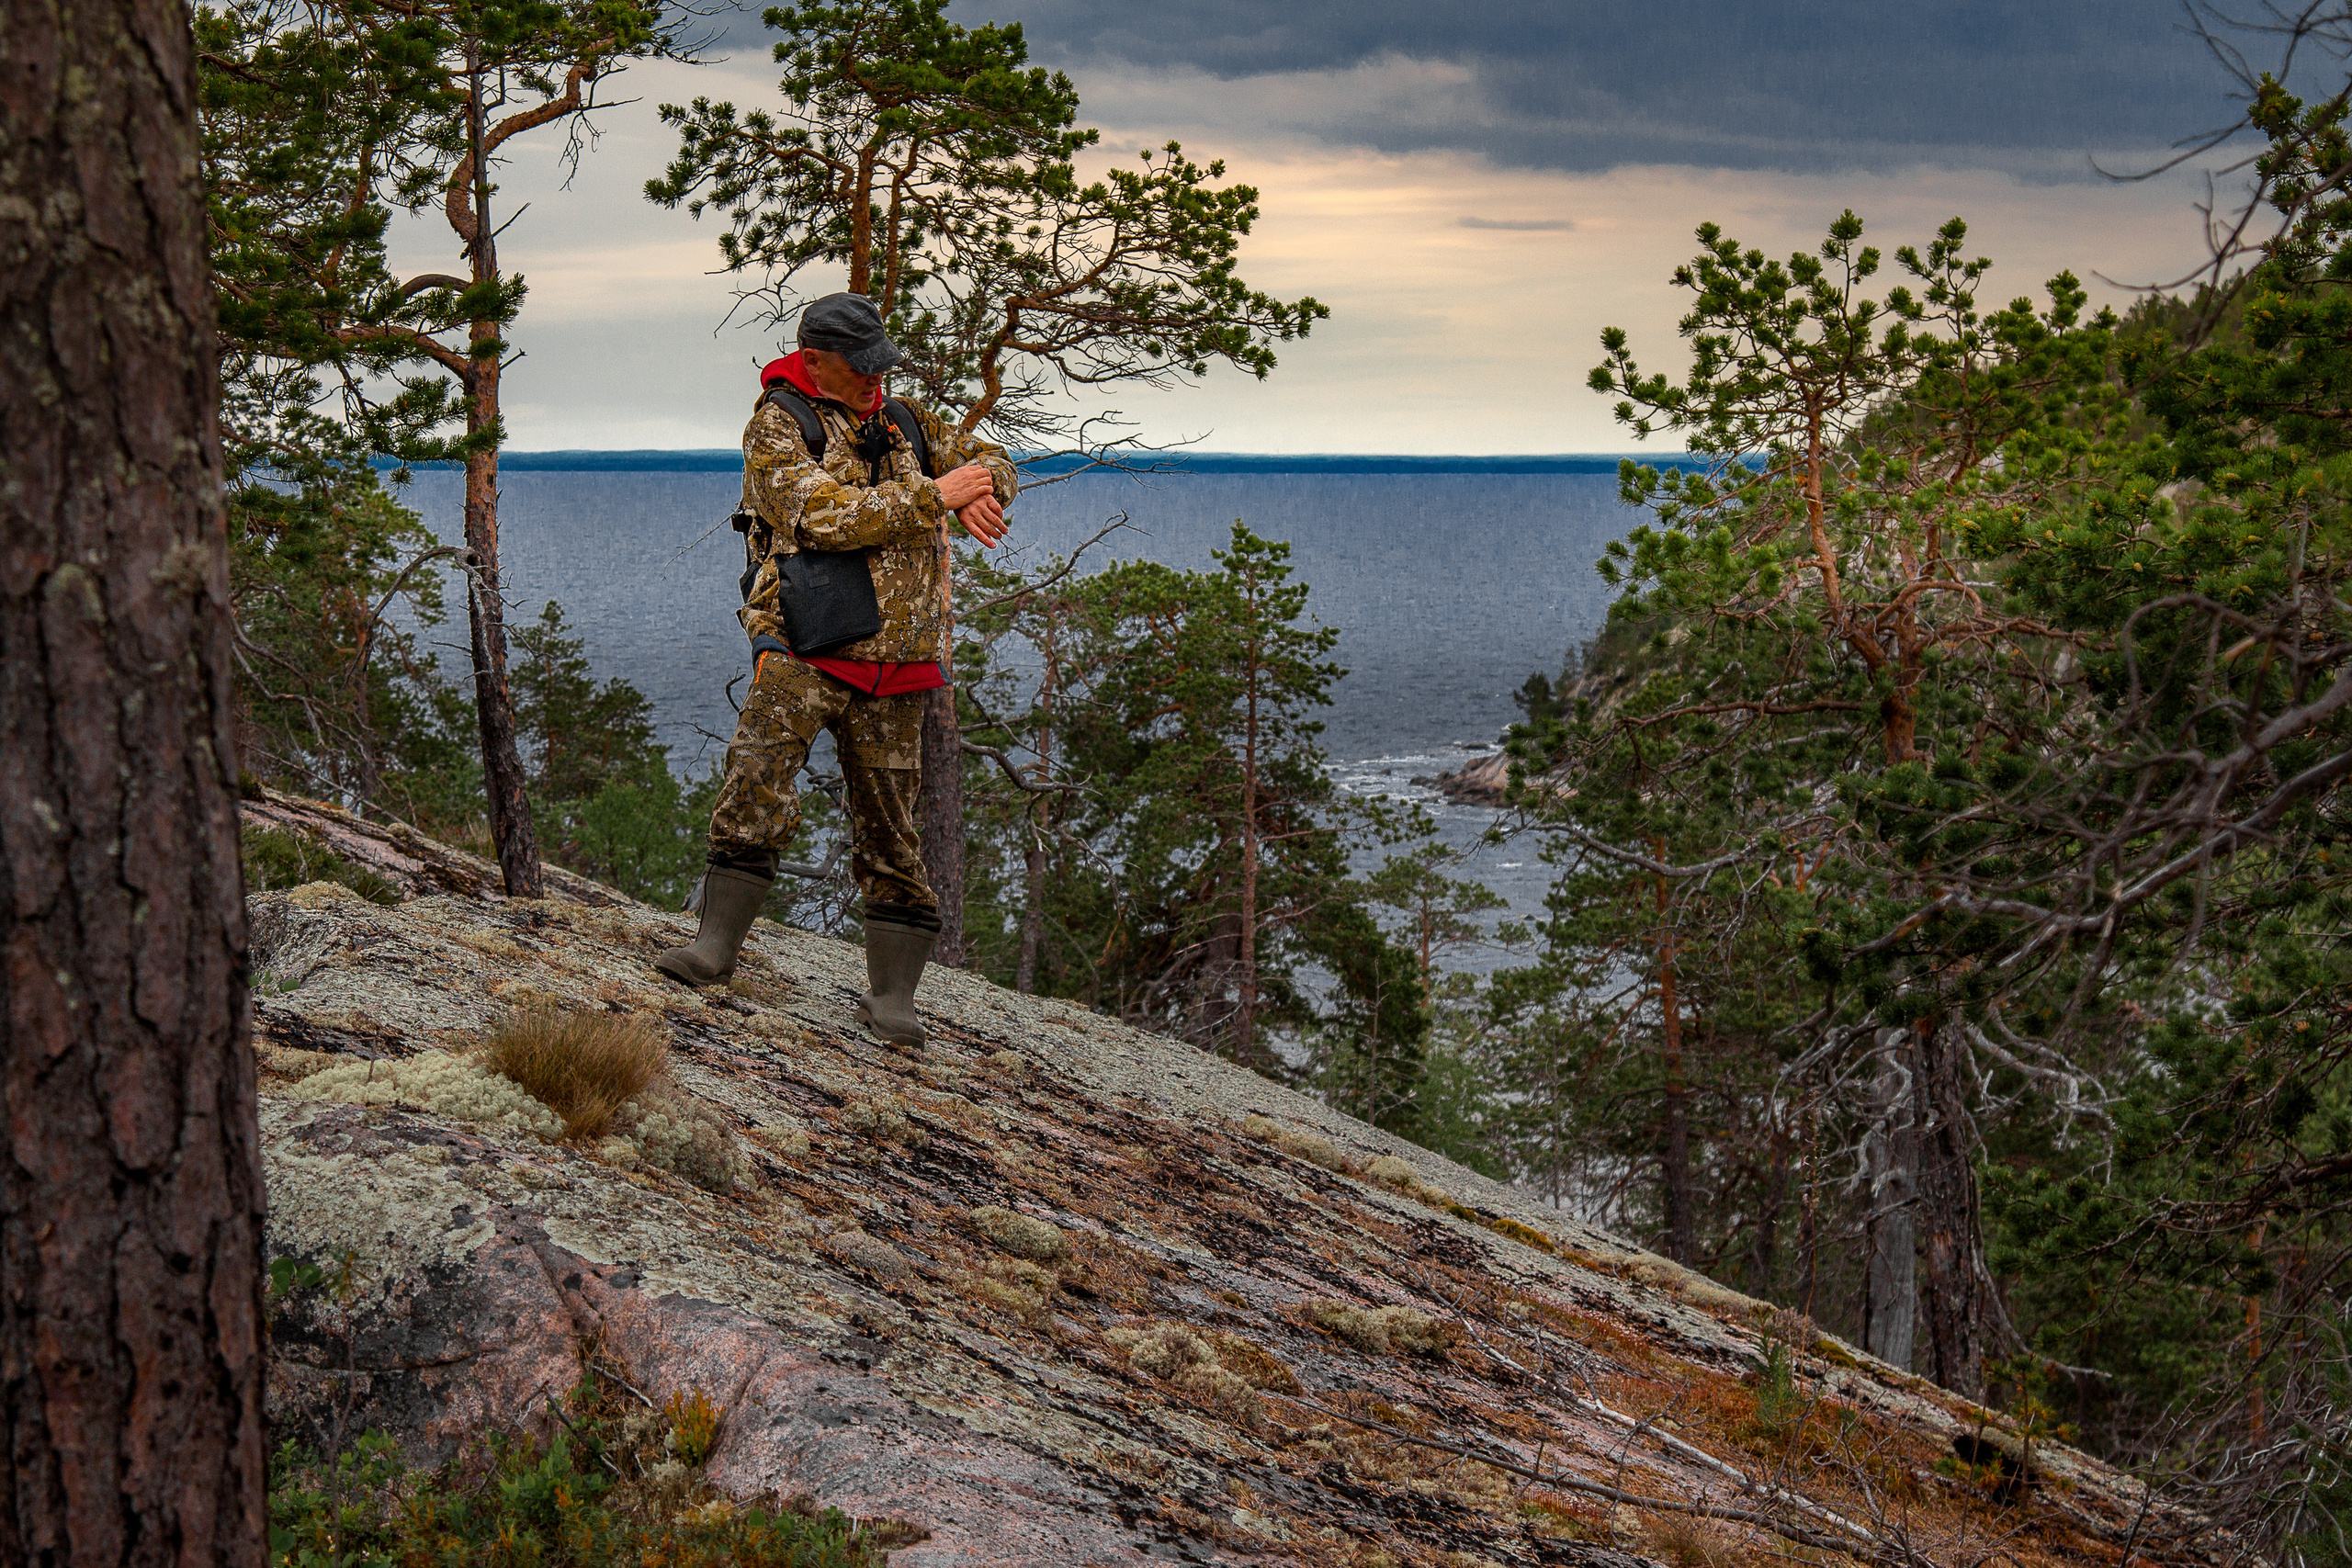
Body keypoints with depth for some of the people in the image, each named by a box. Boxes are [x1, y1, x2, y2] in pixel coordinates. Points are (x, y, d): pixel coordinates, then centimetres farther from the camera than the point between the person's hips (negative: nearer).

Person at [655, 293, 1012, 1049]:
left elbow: (990, 461, 21)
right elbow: (826, 515, -18)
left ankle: (892, 996, 9)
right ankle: (716, 943, -21)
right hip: (803, 652, -4)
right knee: (756, 784, -25)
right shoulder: (776, 426, -3)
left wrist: (980, 492, -4)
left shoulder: (903, 422, 15)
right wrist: (933, 496, -16)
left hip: (892, 673, 4)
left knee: (890, 828, 5)